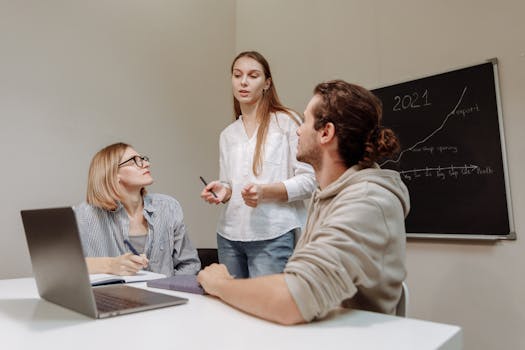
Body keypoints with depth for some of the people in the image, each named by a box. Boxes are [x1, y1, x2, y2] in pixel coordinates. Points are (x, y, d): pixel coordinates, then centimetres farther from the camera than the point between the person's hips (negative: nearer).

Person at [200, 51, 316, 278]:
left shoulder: (287, 121, -1)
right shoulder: (227, 134, 15)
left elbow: (308, 180, -5)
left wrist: (265, 191, -18)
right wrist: (223, 191, -4)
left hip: (273, 236, -4)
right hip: (229, 235, 5)